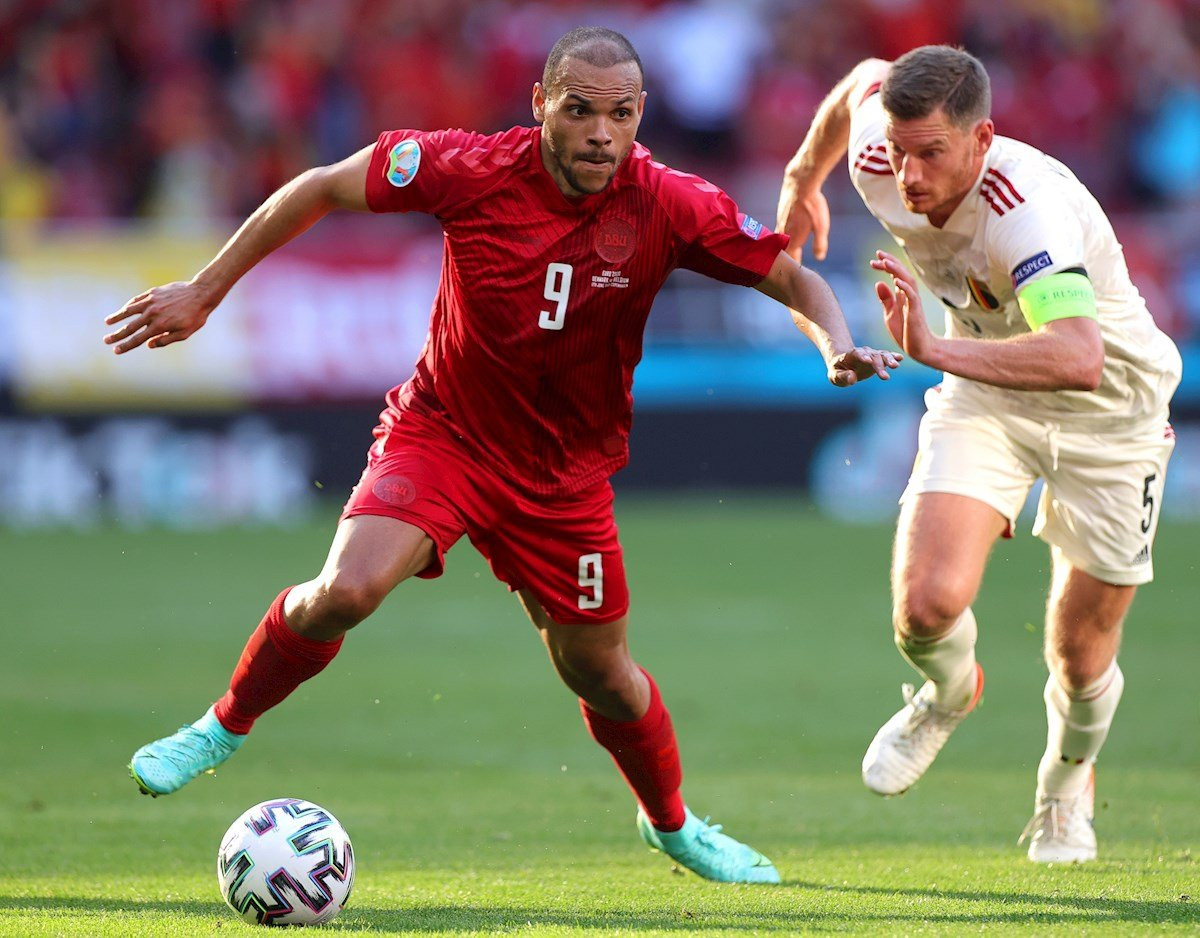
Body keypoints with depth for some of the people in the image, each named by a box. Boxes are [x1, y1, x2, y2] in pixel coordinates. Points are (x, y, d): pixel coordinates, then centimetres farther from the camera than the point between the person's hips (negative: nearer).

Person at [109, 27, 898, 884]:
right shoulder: (472, 170, -20)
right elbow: (323, 188, -7)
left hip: (567, 471, 2)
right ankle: (225, 726, 0)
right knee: (347, 591, -26)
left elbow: (793, 277, -8)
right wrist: (204, 292, -3)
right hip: (441, 432, -2)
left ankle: (673, 822, 41)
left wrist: (838, 347, -30)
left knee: (598, 672, 12)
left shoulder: (670, 207, -18)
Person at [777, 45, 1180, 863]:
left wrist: (937, 350, -57)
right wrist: (803, 179, 22)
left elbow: (1079, 359, -55)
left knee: (1081, 657, 7)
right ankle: (947, 694, 19)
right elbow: (865, 81, 6)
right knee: (928, 602, -19)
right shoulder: (879, 166, -20)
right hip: (986, 393, 4)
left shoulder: (1029, 208, -40)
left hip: (1107, 409, -4)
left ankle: (1068, 783, 42)